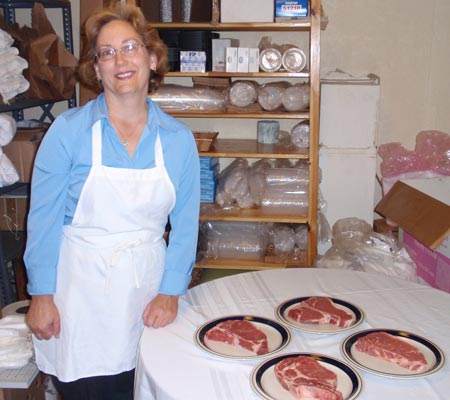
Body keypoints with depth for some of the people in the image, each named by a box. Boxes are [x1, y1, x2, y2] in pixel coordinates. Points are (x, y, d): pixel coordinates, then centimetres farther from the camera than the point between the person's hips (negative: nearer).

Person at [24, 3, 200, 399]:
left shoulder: (178, 138, -1)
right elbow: (43, 218, -6)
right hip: (80, 284, -2)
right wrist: (41, 296, -7)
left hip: (147, 284, 2)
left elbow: (185, 225, 2)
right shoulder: (69, 130, -8)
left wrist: (170, 292, -4)